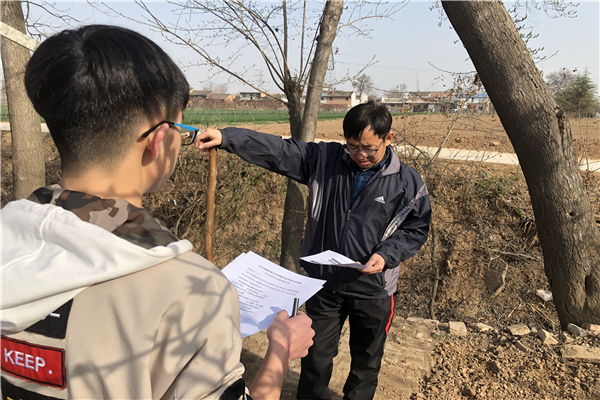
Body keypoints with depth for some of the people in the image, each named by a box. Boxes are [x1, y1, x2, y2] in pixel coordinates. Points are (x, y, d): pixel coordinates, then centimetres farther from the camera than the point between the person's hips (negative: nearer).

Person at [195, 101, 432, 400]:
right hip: (324, 283, 1)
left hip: (373, 289, 0)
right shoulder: (325, 160, -8)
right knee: (316, 356, 17)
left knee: (366, 361, 20)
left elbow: (416, 229, -1)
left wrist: (386, 255, -18)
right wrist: (226, 137, -19)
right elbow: (277, 150, -11)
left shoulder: (408, 182, -10)